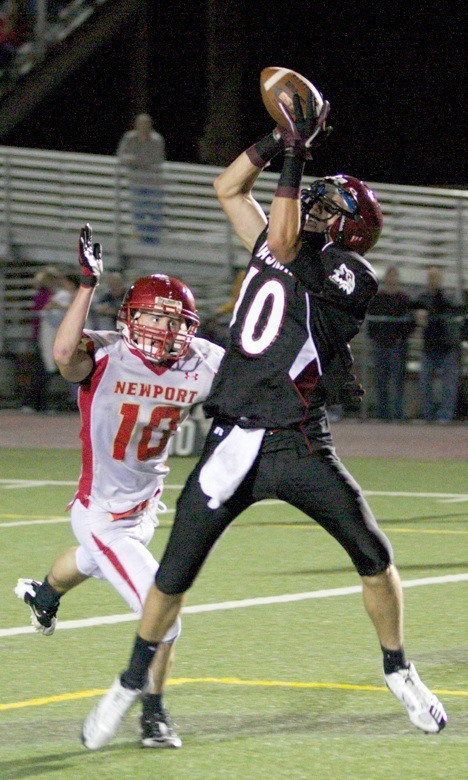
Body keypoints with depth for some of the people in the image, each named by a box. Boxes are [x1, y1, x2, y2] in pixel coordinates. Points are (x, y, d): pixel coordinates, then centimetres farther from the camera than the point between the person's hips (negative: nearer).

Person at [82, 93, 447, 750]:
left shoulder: (349, 276, -5)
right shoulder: (277, 251, 13)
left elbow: (283, 244, -17)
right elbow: (228, 188, 21)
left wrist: (296, 157, -16)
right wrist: (279, 141, 9)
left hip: (301, 447, -4)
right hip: (235, 446, 4)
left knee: (374, 557, -5)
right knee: (175, 573, 3)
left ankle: (399, 673, 16)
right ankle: (130, 685, 18)